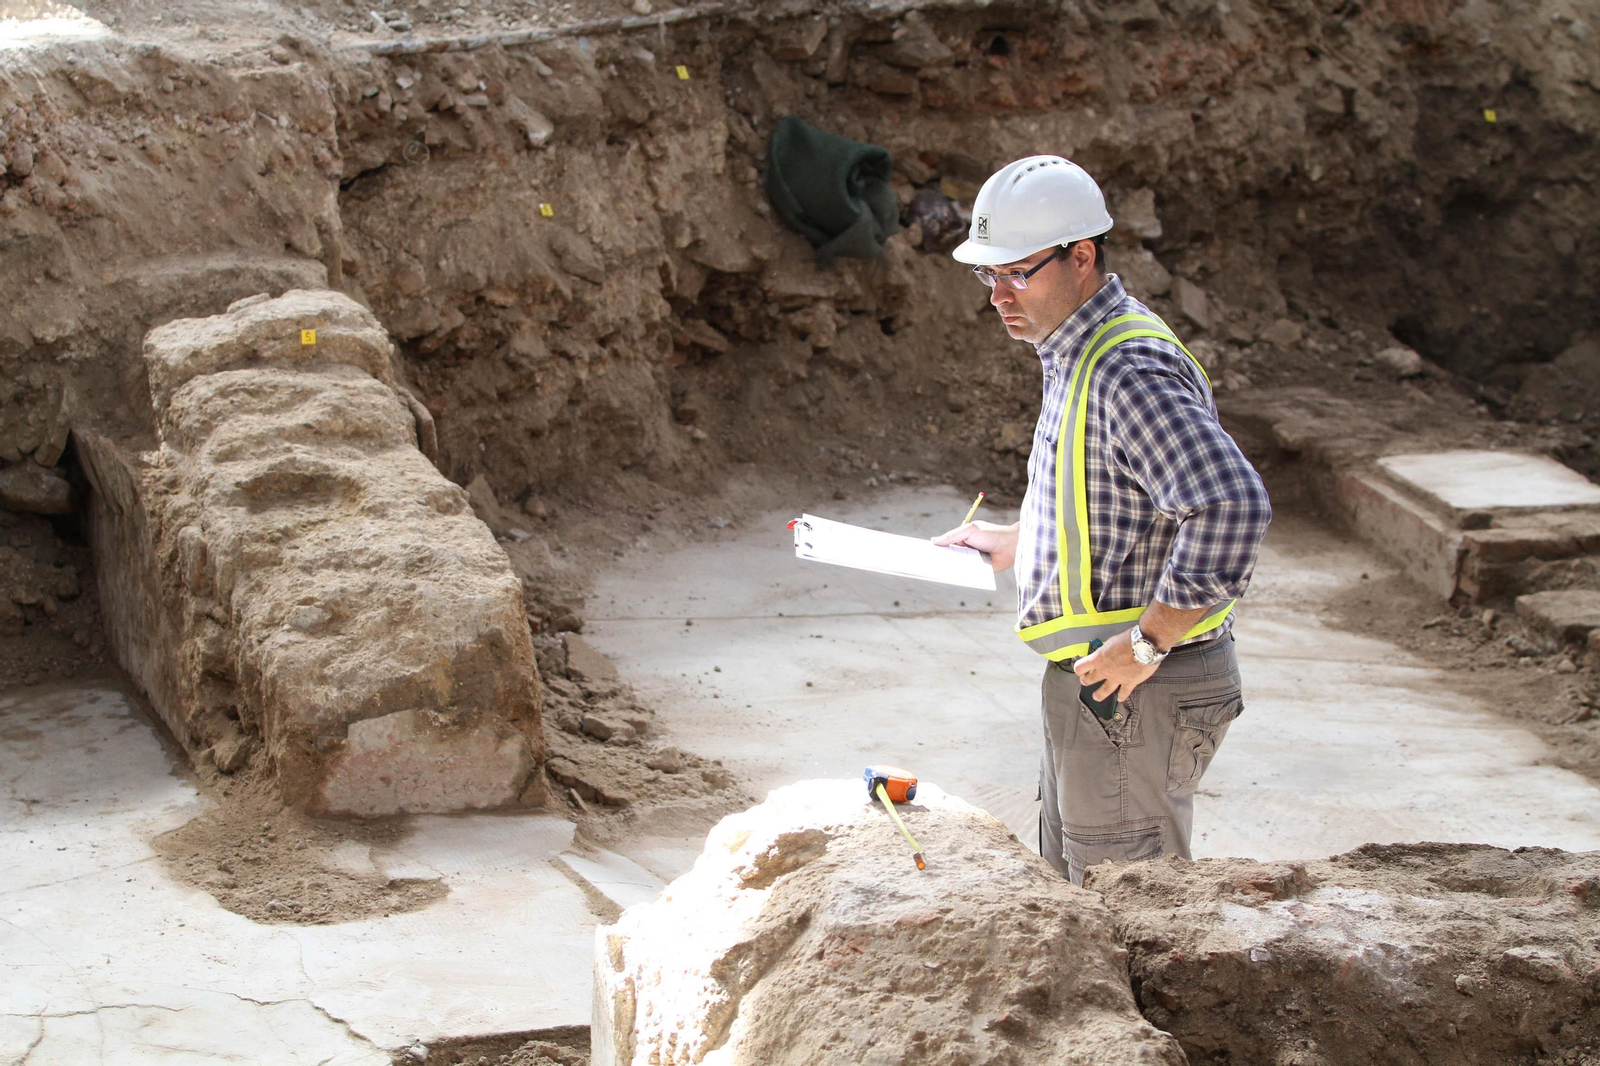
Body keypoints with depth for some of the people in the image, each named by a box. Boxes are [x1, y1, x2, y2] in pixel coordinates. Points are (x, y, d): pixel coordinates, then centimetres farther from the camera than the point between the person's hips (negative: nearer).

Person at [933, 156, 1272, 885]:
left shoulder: (1130, 370, -23)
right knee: (1070, 883, 23)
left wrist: (1148, 642, -28)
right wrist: (1012, 543, 20)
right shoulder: (1080, 353, 11)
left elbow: (1231, 506, -35)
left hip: (1135, 692, -11)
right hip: (1096, 685, 11)